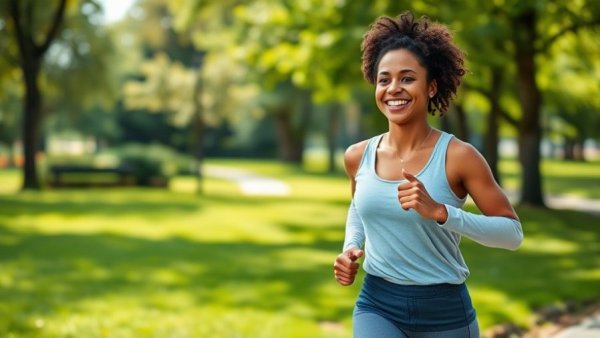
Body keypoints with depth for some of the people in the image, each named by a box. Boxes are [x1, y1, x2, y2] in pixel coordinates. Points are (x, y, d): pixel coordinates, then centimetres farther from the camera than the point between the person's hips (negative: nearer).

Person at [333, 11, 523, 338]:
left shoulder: (458, 156, -13)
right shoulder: (358, 156, 0)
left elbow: (513, 232, -14)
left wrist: (439, 211, -25)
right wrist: (351, 247, 3)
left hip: (444, 310, -2)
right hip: (377, 305, 2)